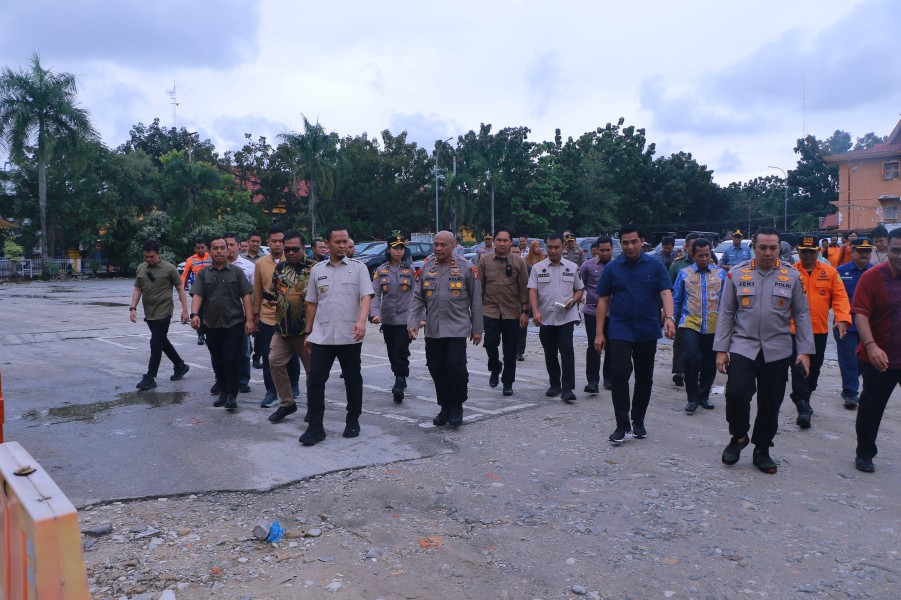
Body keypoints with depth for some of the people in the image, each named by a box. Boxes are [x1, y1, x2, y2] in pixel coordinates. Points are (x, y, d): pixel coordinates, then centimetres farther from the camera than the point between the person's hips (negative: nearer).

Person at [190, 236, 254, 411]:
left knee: (231, 360, -6)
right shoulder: (203, 274, 8)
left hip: (234, 323, -3)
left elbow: (245, 297, 0)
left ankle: (231, 395, 0)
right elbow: (197, 296, -2)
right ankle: (224, 391, 23)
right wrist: (194, 314, -20)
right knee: (217, 362, 10)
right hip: (212, 325, 3)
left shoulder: (236, 271, 4)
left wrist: (249, 319, -8)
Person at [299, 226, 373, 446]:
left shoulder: (358, 268, -1)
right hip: (321, 336, 2)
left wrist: (361, 320, -29)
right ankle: (315, 427, 6)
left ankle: (353, 421, 25)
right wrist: (308, 332, 13)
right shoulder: (317, 270, 9)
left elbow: (366, 296, -11)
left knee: (352, 380, 10)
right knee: (315, 381, -1)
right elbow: (312, 303, 14)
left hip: (350, 336, -2)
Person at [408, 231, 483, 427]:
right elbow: (418, 298, 9)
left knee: (456, 367, -10)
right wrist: (413, 323, -1)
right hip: (432, 331, 4)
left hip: (457, 329, -3)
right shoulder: (426, 269, 8)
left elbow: (476, 301, 1)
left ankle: (456, 407, 12)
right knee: (437, 370, 7)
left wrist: (477, 329, 1)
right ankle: (445, 407, 24)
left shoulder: (466, 269, -1)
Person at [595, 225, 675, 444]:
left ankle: (638, 422, 26)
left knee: (644, 378, 10)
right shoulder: (612, 268, 4)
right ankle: (622, 426, -5)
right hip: (620, 330, -1)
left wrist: (669, 317, -26)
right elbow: (603, 301, 5)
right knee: (619, 374, -12)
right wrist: (599, 333, 0)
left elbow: (666, 293, -7)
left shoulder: (655, 266, 2)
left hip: (647, 331, 1)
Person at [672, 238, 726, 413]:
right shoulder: (684, 274, 5)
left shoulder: (720, 273, 7)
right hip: (690, 323, -2)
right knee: (692, 358, -19)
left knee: (710, 363, 10)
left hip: (713, 325, 2)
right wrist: (671, 321, 5)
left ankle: (703, 395, 31)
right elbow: (675, 300, 9)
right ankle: (693, 397, -3)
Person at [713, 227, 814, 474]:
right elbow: (726, 313, 3)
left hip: (777, 351, 1)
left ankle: (762, 450, 25)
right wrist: (721, 349, -1)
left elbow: (802, 315, 6)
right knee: (736, 393, -16)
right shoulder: (737, 273, 0)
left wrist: (804, 351, -1)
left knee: (770, 404, 7)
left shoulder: (792, 276, 2)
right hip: (742, 347, -1)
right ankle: (738, 437, 12)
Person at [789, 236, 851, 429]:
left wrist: (842, 319, -15)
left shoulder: (830, 272, 5)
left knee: (814, 368, 15)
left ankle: (804, 400, 34)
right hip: (795, 330, -3)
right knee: (799, 369, -6)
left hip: (820, 330, 3)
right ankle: (803, 406, -2)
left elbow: (840, 297, 0)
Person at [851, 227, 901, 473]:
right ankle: (865, 454, 24)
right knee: (871, 408, 8)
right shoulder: (873, 276, -10)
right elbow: (860, 314, -17)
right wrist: (871, 346, -29)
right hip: (880, 358, -3)